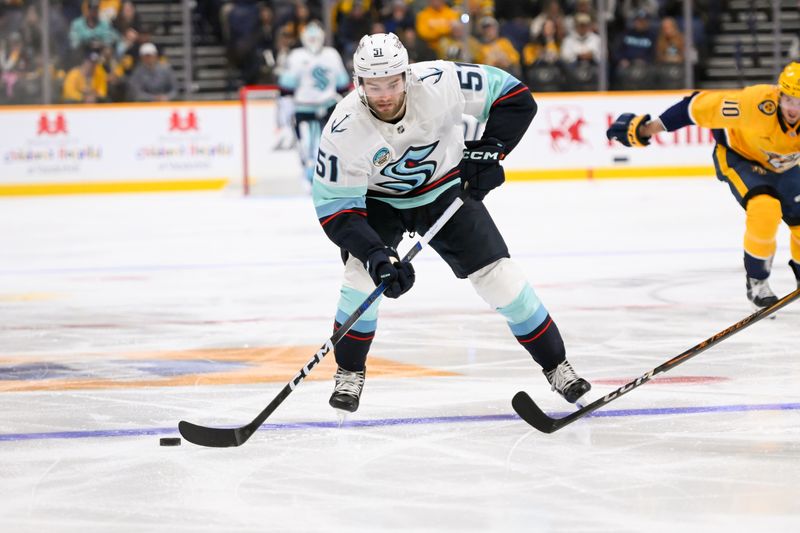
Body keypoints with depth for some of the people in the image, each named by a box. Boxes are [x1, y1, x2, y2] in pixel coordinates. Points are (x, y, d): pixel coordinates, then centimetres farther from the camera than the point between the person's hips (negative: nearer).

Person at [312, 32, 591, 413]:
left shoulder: (439, 83, -30)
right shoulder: (344, 129, -31)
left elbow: (514, 96, -17)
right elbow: (335, 208, -26)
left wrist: (489, 149, -26)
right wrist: (376, 255, -38)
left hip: (445, 189, 1)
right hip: (377, 199, -1)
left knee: (497, 273, -7)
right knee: (364, 272, -23)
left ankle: (554, 364, 8)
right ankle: (349, 371, 0)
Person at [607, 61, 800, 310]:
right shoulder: (756, 103, -40)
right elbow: (699, 106, -31)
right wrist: (645, 128, -26)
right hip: (738, 156, -5)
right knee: (764, 208, -28)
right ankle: (756, 282, -9)